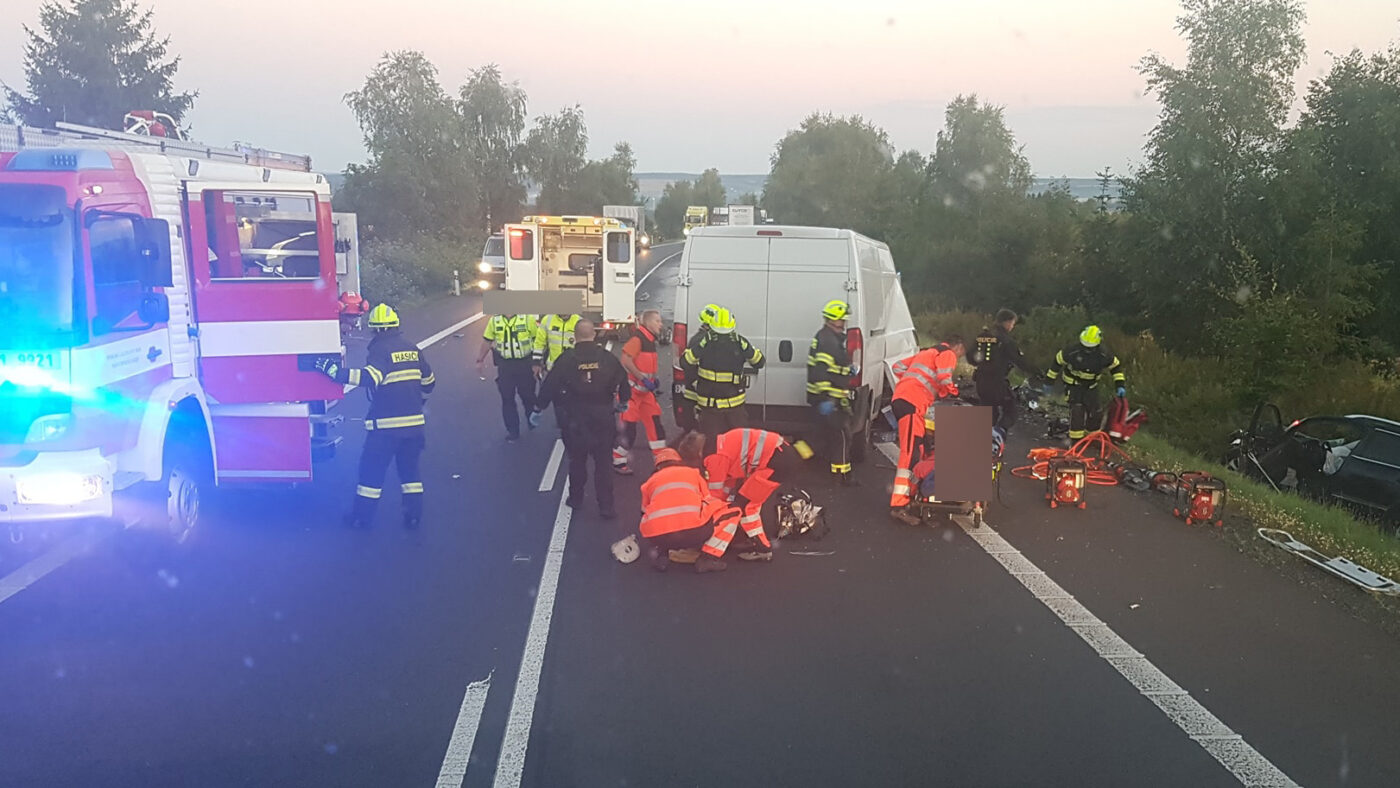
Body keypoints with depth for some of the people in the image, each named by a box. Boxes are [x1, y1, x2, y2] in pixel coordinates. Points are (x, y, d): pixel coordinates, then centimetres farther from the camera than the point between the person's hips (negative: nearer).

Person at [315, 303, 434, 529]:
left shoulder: (380, 350, -11)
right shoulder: (413, 349, 9)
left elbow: (369, 377, -28)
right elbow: (428, 382, 17)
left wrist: (333, 370, -27)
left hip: (386, 424, -5)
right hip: (415, 422, 6)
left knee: (372, 469, 7)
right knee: (410, 468, 16)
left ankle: (362, 515, 14)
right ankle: (414, 515, 14)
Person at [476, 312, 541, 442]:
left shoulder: (527, 318, -10)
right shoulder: (495, 320, -2)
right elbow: (487, 341, 7)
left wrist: (537, 362, -4)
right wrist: (480, 360, 10)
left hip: (525, 364, -2)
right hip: (504, 365, 2)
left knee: (528, 395, 14)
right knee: (507, 399, 6)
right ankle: (513, 431, 18)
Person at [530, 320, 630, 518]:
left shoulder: (566, 359, -7)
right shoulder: (607, 357, -3)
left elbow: (550, 385, -5)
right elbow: (623, 381, 4)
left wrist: (538, 409, 7)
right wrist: (623, 402, 24)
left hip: (576, 420, 0)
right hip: (602, 419, 1)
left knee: (577, 461, 18)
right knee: (602, 464, 7)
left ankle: (575, 499, 30)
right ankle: (606, 507, 6)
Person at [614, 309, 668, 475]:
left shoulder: (651, 340, 13)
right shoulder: (637, 338, -16)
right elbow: (626, 361, -24)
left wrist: (653, 379, 10)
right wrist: (643, 378, -22)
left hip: (645, 390, 9)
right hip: (632, 388, -9)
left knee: (654, 422, 9)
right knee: (629, 425, -4)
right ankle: (618, 461, 7)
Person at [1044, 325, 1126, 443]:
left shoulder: (1104, 354, -19)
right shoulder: (1073, 351, -25)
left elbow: (1116, 366, 0)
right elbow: (1058, 361, -9)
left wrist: (1120, 385, -9)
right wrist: (1049, 381, -3)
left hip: (1091, 386, 3)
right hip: (1074, 384, -3)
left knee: (1094, 413, 2)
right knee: (1077, 410, -19)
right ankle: (1075, 440, -10)